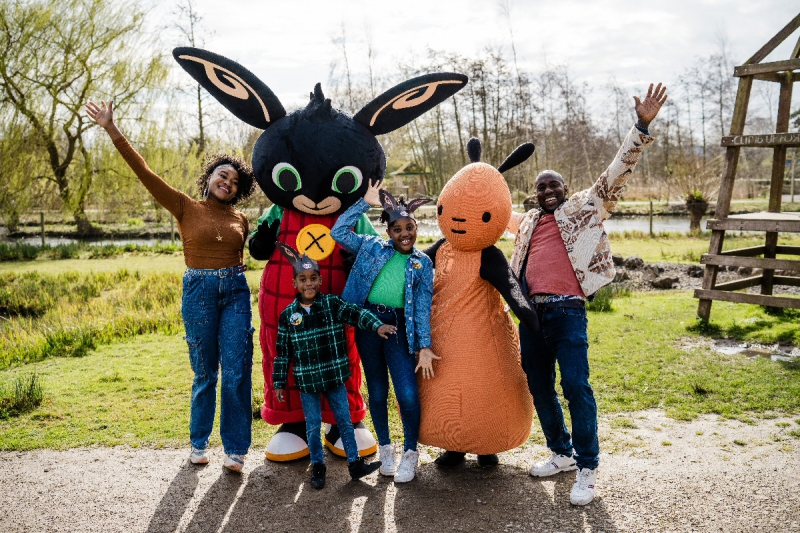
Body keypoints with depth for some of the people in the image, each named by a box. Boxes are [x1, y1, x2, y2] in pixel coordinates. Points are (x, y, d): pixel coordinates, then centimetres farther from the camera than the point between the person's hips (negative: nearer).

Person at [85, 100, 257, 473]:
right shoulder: (186, 208, 1)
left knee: (236, 372, -3)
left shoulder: (239, 219, 9)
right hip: (198, 292, -2)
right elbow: (145, 174, -6)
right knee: (204, 373, 7)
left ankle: (235, 448, 8)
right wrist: (113, 131, -12)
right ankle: (198, 442, 26)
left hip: (235, 292, 2)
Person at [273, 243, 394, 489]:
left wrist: (377, 325, -37)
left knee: (345, 421, 10)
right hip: (306, 381, 0)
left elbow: (357, 313, -19)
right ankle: (318, 467, 27)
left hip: (334, 377, 0)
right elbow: (282, 351, 1)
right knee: (313, 425, 11)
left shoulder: (333, 304, -5)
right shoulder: (288, 315, -2)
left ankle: (355, 464, 23)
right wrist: (279, 383, 2)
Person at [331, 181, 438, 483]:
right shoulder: (371, 248, 8)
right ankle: (385, 448, 30)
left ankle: (410, 453, 13)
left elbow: (423, 307, 3)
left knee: (408, 394, -9)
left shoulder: (422, 263, 8)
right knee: (377, 391, 10)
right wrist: (366, 202, 2)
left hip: (398, 326, -1)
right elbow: (338, 232, 3)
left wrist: (424, 346, -4)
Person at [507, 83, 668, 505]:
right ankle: (561, 453, 28)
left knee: (575, 385, -11)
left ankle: (587, 469, 0)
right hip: (532, 313, 6)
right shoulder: (527, 221, 20)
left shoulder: (583, 208, 7)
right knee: (539, 387, 12)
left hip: (567, 312, -6)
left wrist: (641, 128, -10)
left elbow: (616, 174, -2)